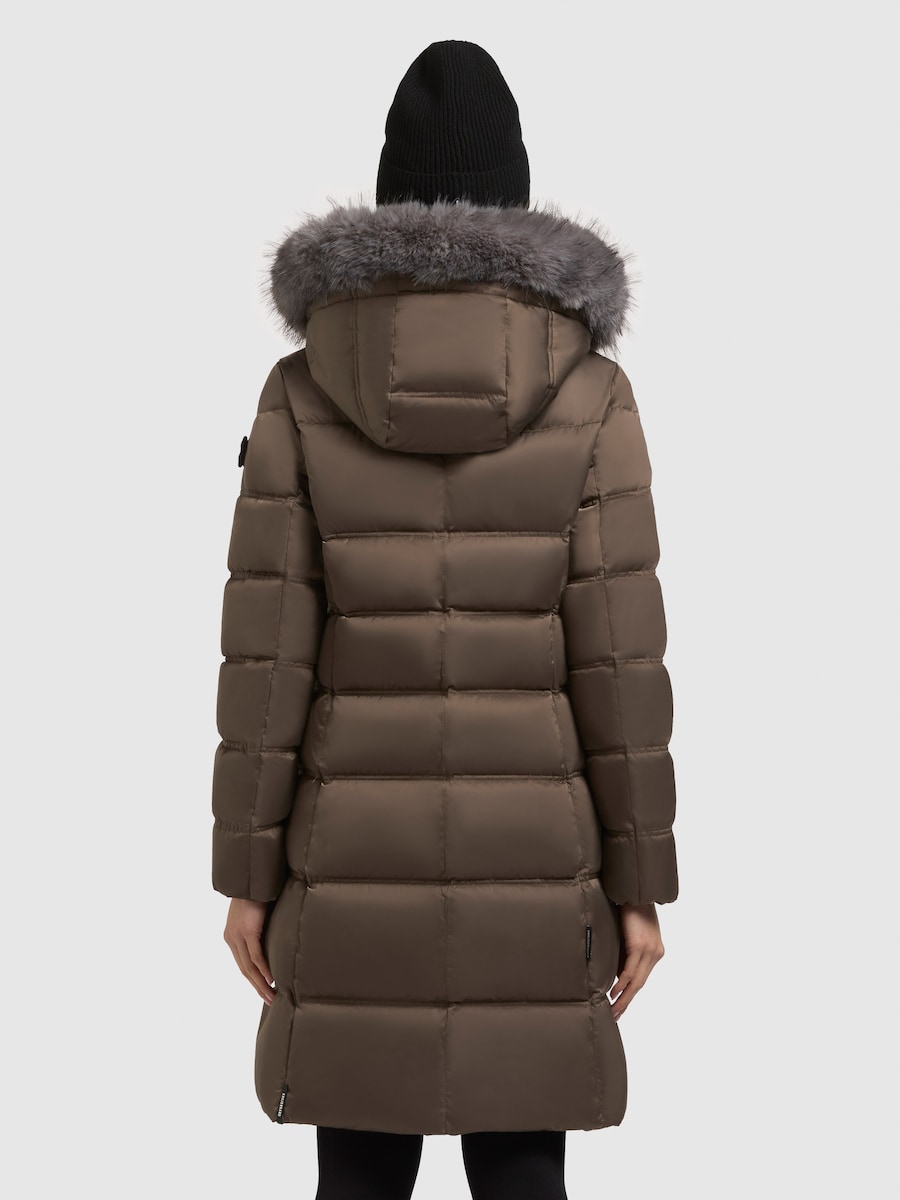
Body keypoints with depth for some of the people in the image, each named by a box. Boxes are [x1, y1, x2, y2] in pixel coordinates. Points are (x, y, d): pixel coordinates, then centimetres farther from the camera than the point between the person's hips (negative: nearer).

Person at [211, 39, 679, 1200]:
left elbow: (266, 648, -6)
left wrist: (246, 874, 2)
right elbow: (619, 656, -8)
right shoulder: (587, 387, -5)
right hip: (530, 850, 0)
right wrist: (640, 884, 0)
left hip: (358, 851, 1)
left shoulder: (303, 387, -3)